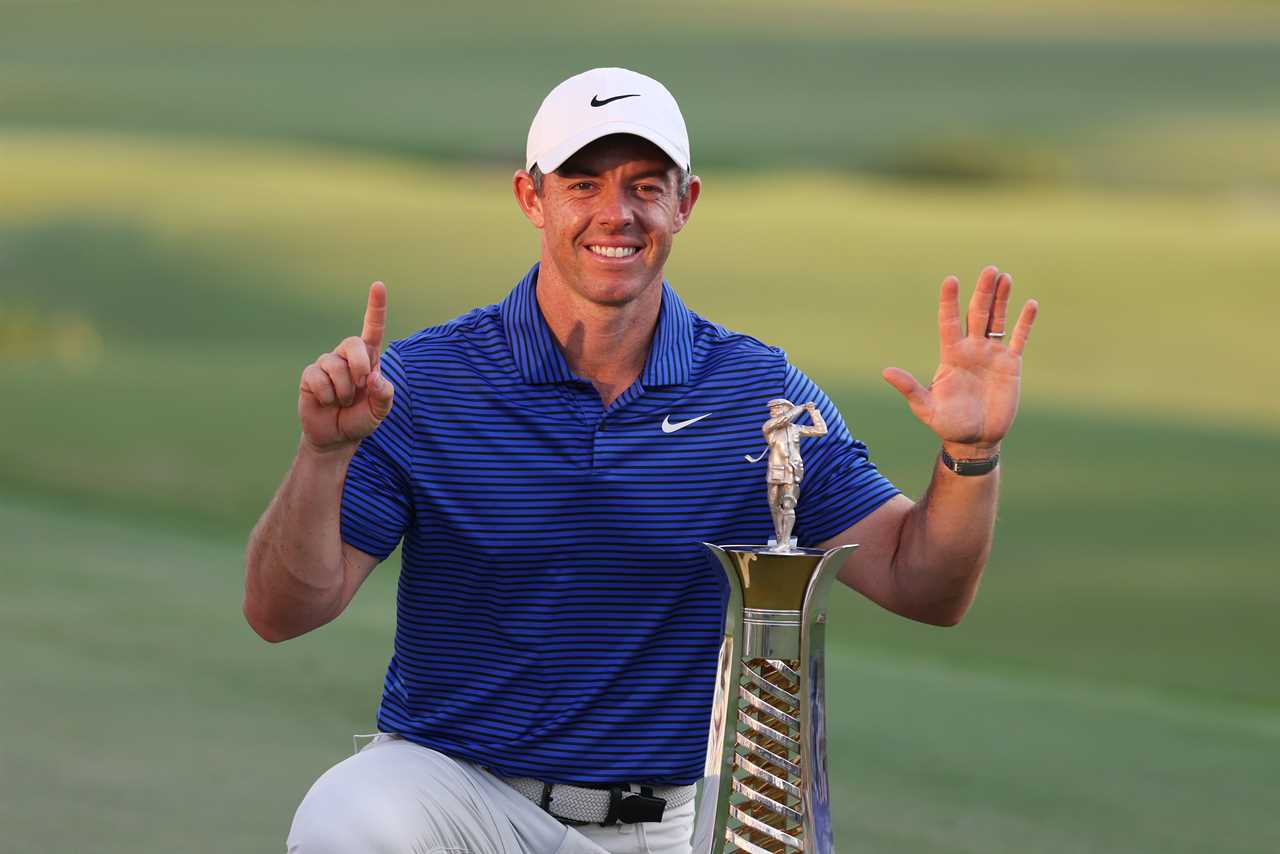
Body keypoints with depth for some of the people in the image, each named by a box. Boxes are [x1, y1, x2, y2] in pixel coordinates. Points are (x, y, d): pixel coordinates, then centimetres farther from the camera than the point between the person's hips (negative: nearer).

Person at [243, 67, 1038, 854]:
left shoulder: (762, 394, 2)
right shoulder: (421, 382, -5)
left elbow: (924, 586, 3)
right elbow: (281, 612, -10)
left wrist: (971, 456, -16)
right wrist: (324, 454, -27)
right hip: (453, 783, -3)